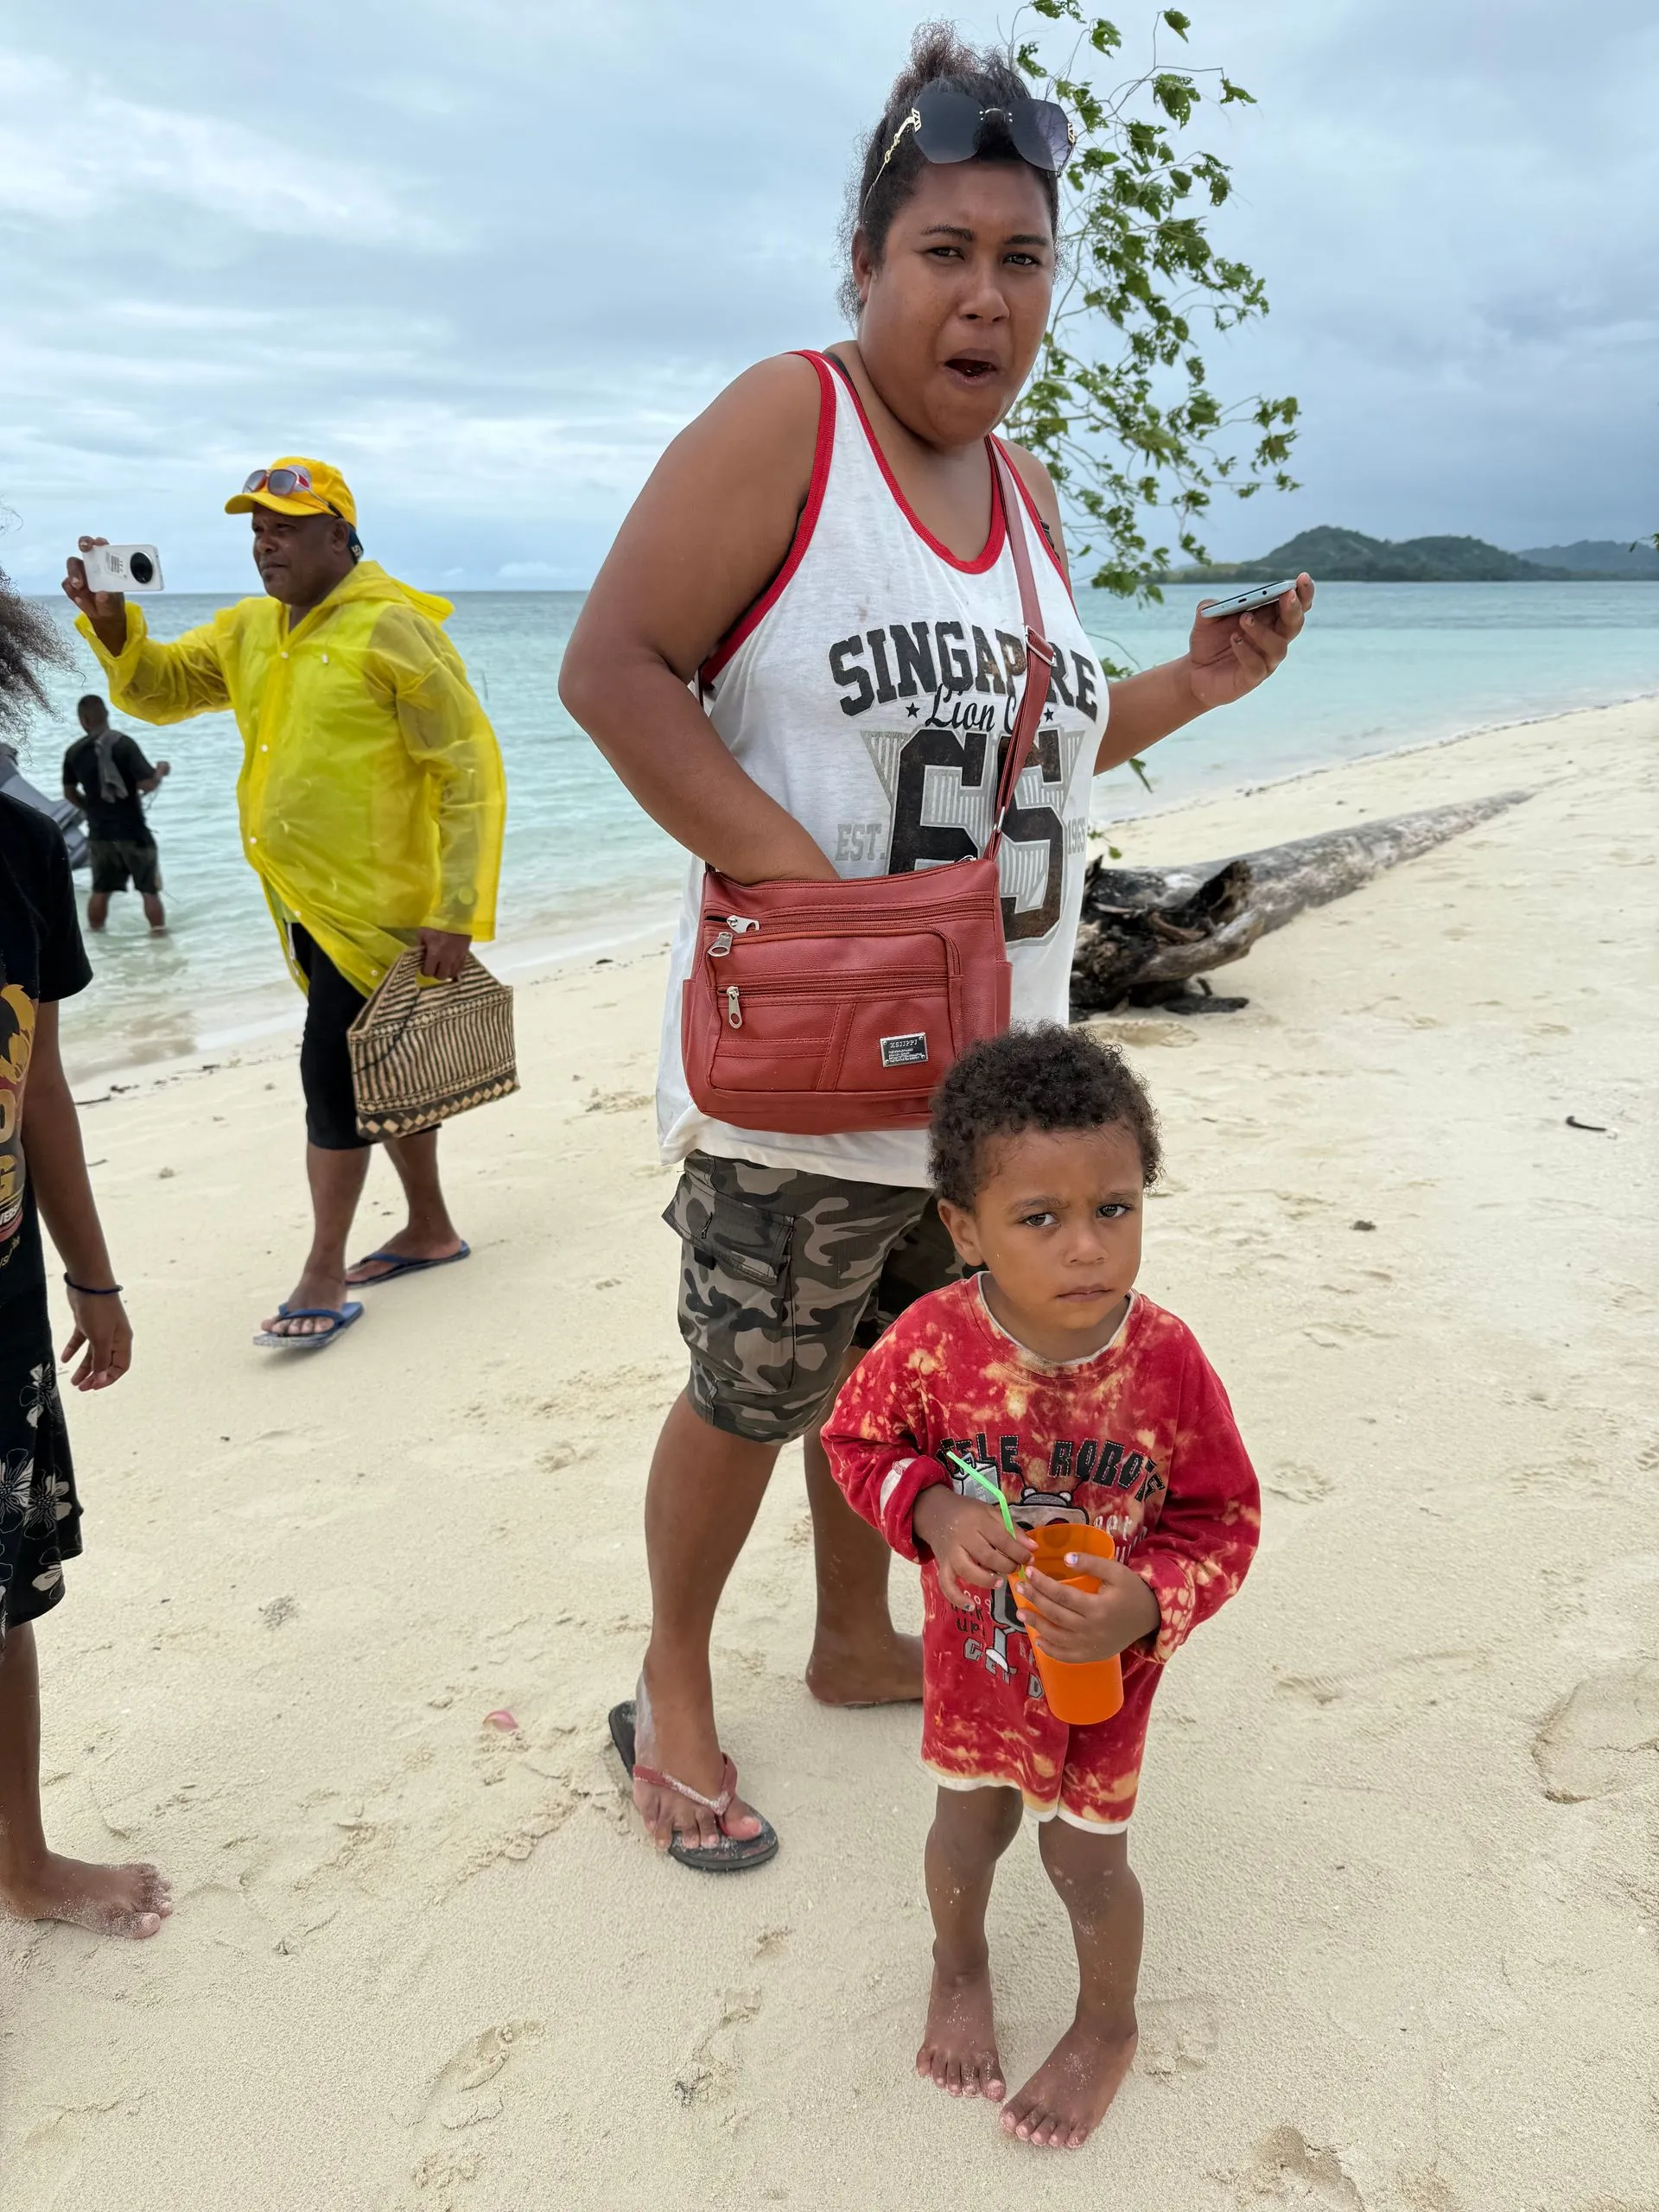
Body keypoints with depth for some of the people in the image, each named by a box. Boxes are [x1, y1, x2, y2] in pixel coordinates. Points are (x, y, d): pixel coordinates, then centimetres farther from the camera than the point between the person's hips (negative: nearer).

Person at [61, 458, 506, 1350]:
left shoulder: (389, 630, -13)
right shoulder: (249, 630, 11)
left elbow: (470, 772, -15)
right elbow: (156, 687, 19)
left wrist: (457, 914, -19)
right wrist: (110, 622, -3)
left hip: (377, 901, -8)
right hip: (307, 901, 8)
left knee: (333, 1074, -8)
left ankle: (323, 1277, 2)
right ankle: (430, 1228, 32)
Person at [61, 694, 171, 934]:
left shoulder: (74, 752, 1)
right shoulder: (122, 743, -15)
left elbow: (70, 793, 13)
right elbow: (147, 784, -21)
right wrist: (161, 770, 0)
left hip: (99, 831, 5)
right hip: (132, 830, -4)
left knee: (100, 890, 18)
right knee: (149, 889, 5)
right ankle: (159, 933, 8)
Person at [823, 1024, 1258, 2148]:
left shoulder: (1169, 1362, -27)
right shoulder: (933, 1342, -26)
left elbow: (1223, 1523, -15)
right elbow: (858, 1441, -8)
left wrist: (1144, 1609, -31)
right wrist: (934, 1511, -26)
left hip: (1106, 1663, -1)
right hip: (974, 1646, 2)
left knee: (1087, 1856, 18)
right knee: (970, 1825, 25)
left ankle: (1108, 2026, 50)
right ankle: (960, 1970, 59)